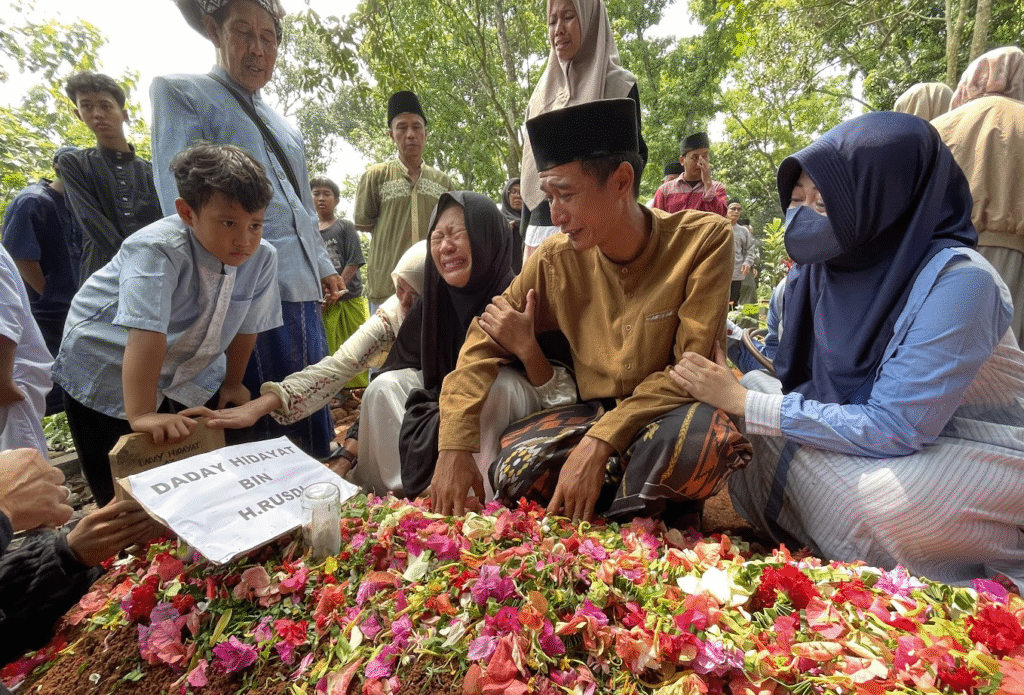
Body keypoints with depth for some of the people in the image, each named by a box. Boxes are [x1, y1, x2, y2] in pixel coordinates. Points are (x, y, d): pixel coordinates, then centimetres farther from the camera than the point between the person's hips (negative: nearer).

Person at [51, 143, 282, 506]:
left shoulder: (263, 258, -16)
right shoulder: (158, 250, -32)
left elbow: (246, 326, -5)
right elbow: (147, 335, -38)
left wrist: (233, 384, 5)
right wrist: (141, 415, -40)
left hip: (190, 376, 4)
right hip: (108, 377, -4)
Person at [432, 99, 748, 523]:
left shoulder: (703, 240, -15)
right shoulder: (555, 260, -7)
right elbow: (483, 343, -2)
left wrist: (601, 442, -29)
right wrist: (454, 449, -13)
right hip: (596, 415, 3)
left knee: (701, 434, -37)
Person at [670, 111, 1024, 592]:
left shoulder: (956, 280, -25)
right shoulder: (815, 270, -6)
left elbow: (895, 429, -29)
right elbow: (802, 386, 0)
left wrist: (743, 402, -28)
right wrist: (728, 387, -19)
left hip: (981, 457, -5)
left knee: (878, 495, -34)